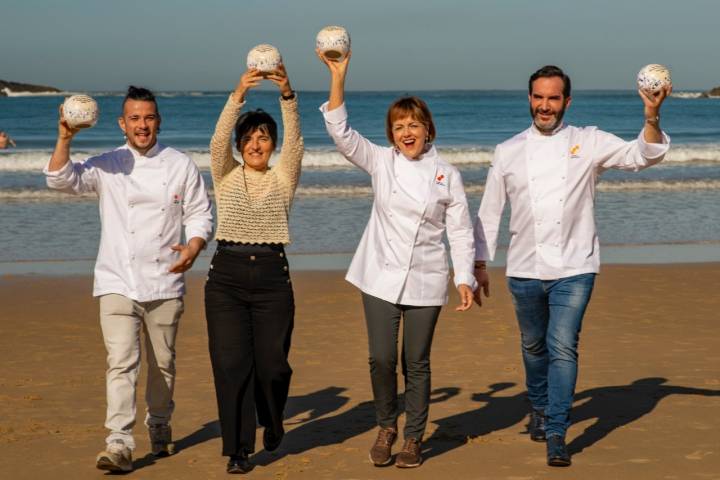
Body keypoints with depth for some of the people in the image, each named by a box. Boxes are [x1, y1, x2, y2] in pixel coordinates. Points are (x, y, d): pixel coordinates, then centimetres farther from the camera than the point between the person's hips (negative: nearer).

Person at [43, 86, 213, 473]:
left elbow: (199, 214, 5)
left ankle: (159, 428, 33)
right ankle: (119, 444, -16)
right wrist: (65, 139, -25)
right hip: (118, 282, -1)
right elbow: (61, 180, -10)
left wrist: (192, 249, -13)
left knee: (162, 363, 12)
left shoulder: (180, 166, 4)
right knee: (121, 361, -12)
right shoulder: (106, 166, 2)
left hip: (164, 282, 1)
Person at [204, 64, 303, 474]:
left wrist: (288, 95, -25)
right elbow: (219, 140, -10)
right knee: (231, 363, -4)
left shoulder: (284, 178, 8)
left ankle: (272, 419, 33)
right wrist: (239, 95, -25)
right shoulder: (226, 174, 8)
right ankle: (239, 448, 6)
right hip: (227, 274, 0)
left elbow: (295, 142, -9)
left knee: (272, 363, 0)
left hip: (272, 275, 0)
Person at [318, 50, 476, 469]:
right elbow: (341, 132, -12)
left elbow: (461, 231, 2)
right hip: (381, 276, 1)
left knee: (416, 363, 4)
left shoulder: (447, 175, -1)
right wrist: (338, 79, -21)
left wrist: (465, 279, -6)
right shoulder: (381, 162, 1)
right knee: (382, 359, -2)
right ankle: (387, 427, 22)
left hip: (425, 281, -1)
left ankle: (414, 439, 19)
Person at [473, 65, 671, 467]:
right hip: (525, 269, 2)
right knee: (534, 347, 16)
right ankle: (540, 409, 40)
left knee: (563, 347, -12)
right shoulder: (509, 151, 4)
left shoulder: (588, 143, -1)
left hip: (573, 268, -2)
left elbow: (642, 155, -11)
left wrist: (652, 117, -29)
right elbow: (490, 211, 9)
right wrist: (481, 263, 7)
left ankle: (556, 434, -8)